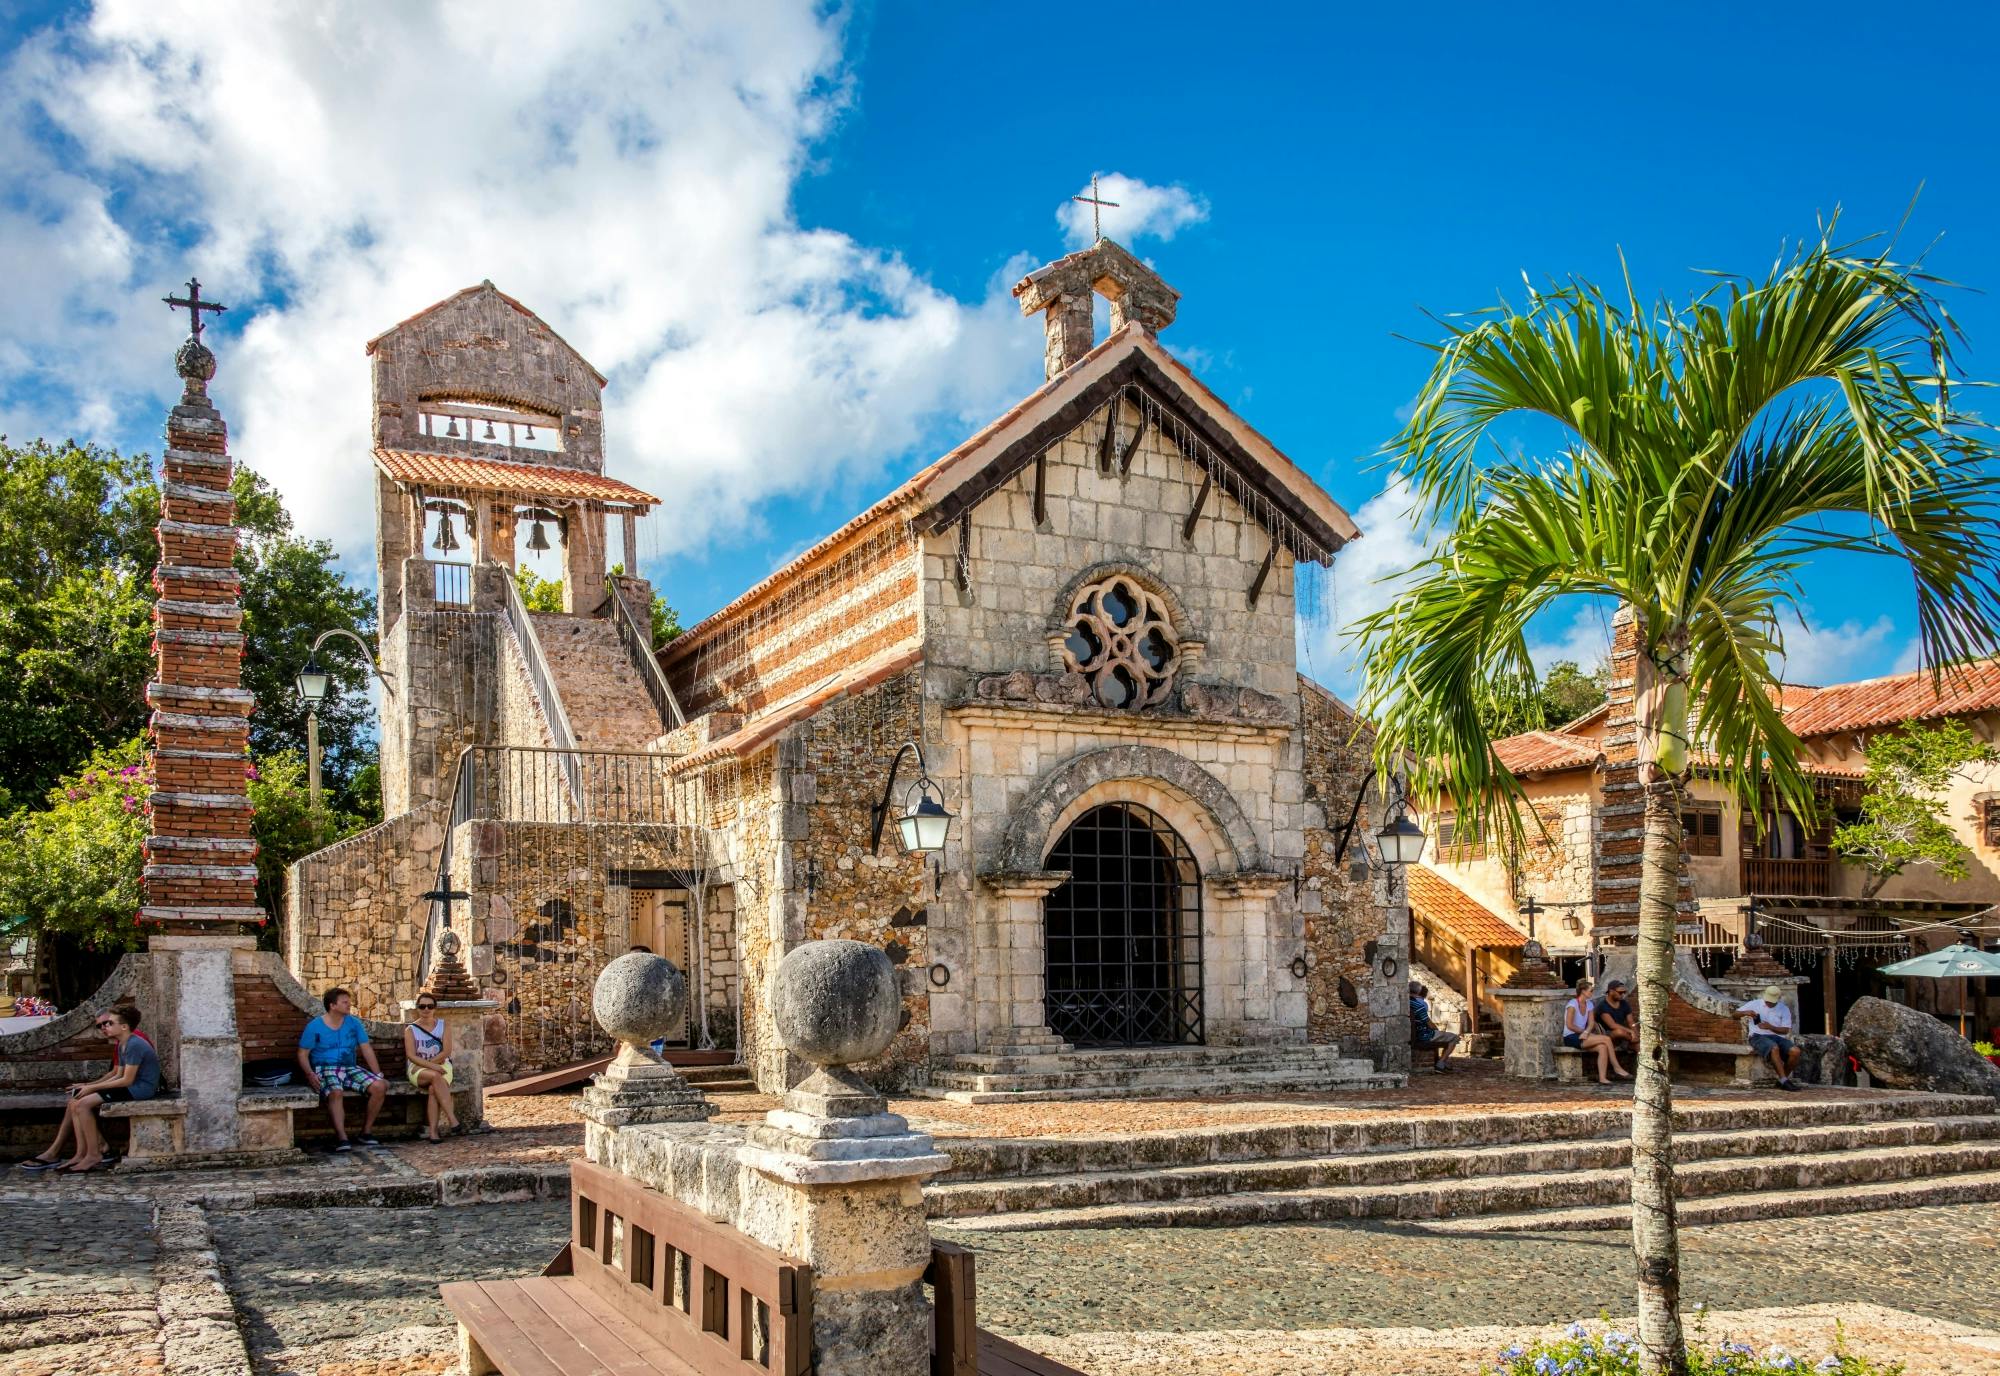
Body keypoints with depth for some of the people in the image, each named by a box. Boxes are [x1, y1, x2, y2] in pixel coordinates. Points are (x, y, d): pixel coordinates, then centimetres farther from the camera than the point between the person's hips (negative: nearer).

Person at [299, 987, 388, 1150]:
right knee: (336, 1092, -38)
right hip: (325, 1068, -4)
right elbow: (303, 1054, -1)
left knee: (379, 1086, -20)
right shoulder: (314, 1026, -1)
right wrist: (310, 1074, -20)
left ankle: (366, 1131, -7)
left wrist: (378, 1074, -1)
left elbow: (366, 1049, 8)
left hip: (350, 1068, 4)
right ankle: (342, 1138, -38)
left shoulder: (353, 1023, 10)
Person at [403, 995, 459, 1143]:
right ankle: (452, 1119, -43)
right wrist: (432, 1066, -22)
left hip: (441, 1066, 1)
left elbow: (446, 1052, -3)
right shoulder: (410, 1029, 4)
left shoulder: (443, 1026, 8)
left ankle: (431, 1131, -37)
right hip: (417, 1070, -1)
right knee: (435, 1076, -36)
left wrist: (428, 1063, -15)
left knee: (433, 1089, -33)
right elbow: (411, 1056, -8)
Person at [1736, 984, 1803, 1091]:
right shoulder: (1755, 1004, 9)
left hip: (1777, 1036, 3)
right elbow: (1735, 1014, 9)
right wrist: (1746, 1013, -14)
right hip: (1758, 1037, -3)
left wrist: (1770, 1027, -16)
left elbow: (1785, 1030, 2)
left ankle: (1782, 1081, -9)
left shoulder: (1784, 1009, 12)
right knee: (1774, 1048, -37)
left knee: (1795, 1051, -26)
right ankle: (1784, 1081, -35)